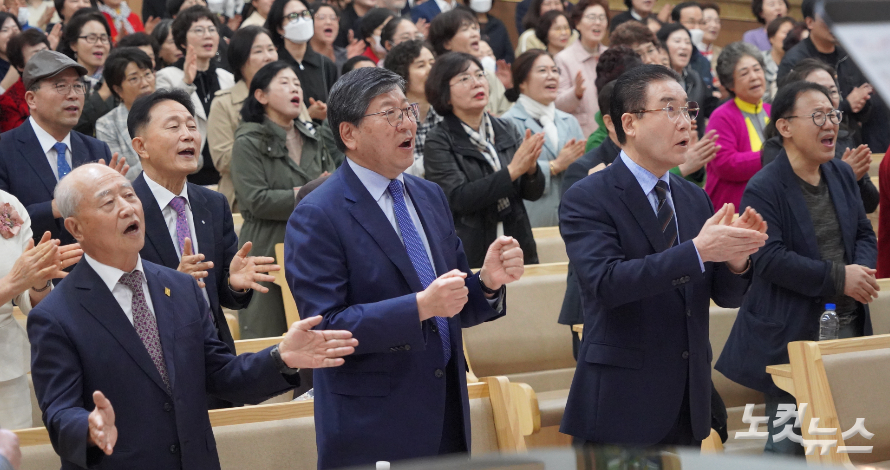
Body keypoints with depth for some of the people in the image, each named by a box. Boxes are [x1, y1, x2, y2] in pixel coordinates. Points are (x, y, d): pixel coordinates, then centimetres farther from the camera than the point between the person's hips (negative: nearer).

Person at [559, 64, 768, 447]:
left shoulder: (694, 199, 11)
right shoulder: (587, 199, -9)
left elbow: (726, 295, 9)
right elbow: (606, 281, -24)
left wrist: (735, 258, -14)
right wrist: (697, 252, -29)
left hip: (688, 403, 6)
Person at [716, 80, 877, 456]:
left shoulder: (842, 176, 11)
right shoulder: (763, 189, -13)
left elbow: (864, 233, 17)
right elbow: (770, 260, -20)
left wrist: (864, 271, -7)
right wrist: (839, 278, -21)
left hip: (846, 325, 7)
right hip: (792, 333, -7)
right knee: (788, 445, -1)